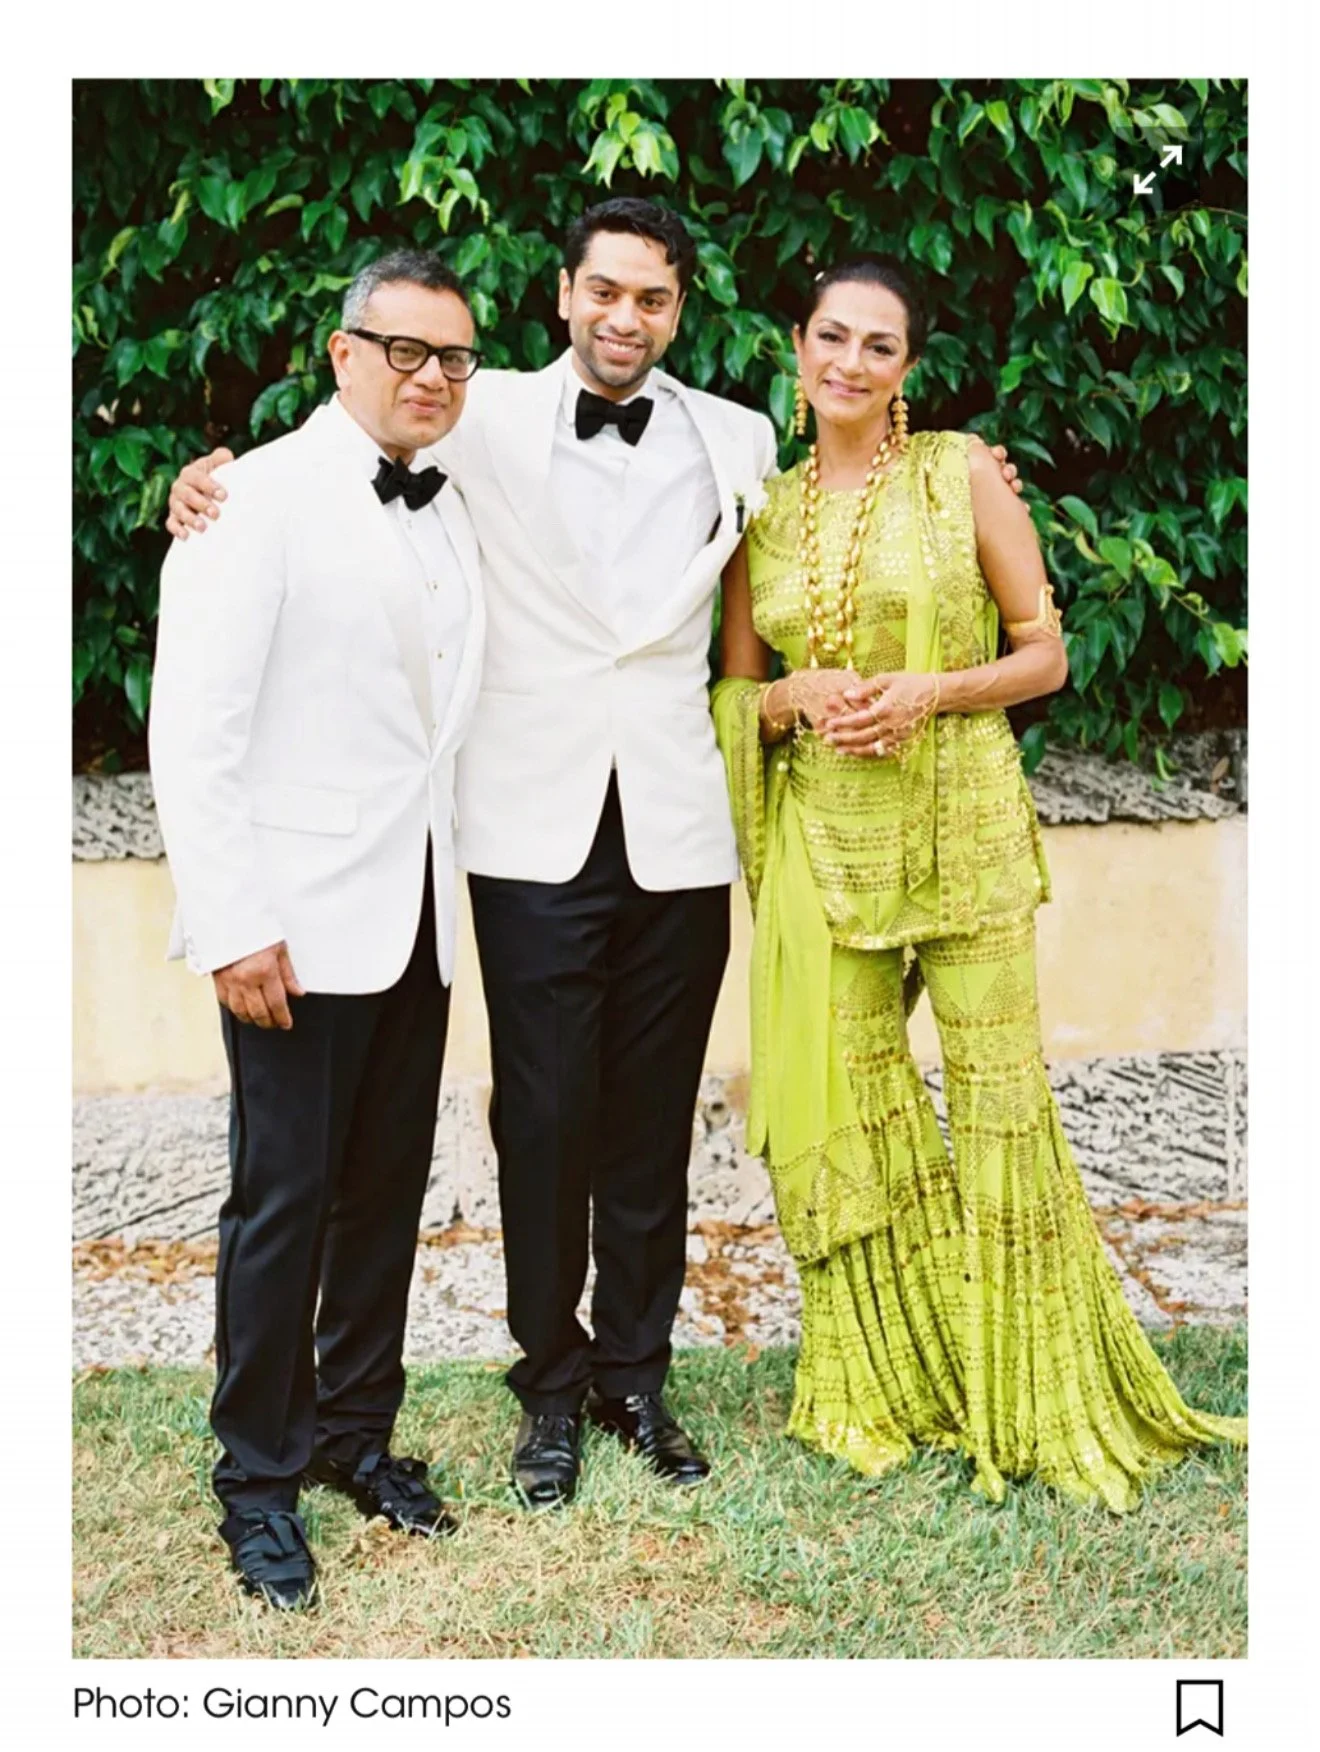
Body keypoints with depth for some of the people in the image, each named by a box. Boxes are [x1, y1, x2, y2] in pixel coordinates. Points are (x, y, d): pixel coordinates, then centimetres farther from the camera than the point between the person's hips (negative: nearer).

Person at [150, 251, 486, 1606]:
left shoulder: (451, 516, 14)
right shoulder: (261, 499, -8)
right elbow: (191, 730, -14)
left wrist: (455, 883, 6)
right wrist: (232, 925, -18)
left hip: (417, 914, 7)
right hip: (300, 920, -6)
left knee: (387, 1191, 13)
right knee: (283, 1201, 1)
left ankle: (357, 1431, 30)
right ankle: (259, 1478, 17)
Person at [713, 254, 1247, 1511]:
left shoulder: (963, 474, 0)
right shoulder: (764, 511, 9)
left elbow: (1046, 653, 1)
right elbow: (736, 691, 14)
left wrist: (931, 690, -15)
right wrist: (801, 698, -7)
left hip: (963, 824, -3)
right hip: (824, 834, 3)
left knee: (998, 1092, -1)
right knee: (849, 1101, 7)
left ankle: (1035, 1395, 16)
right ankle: (883, 1382, 24)